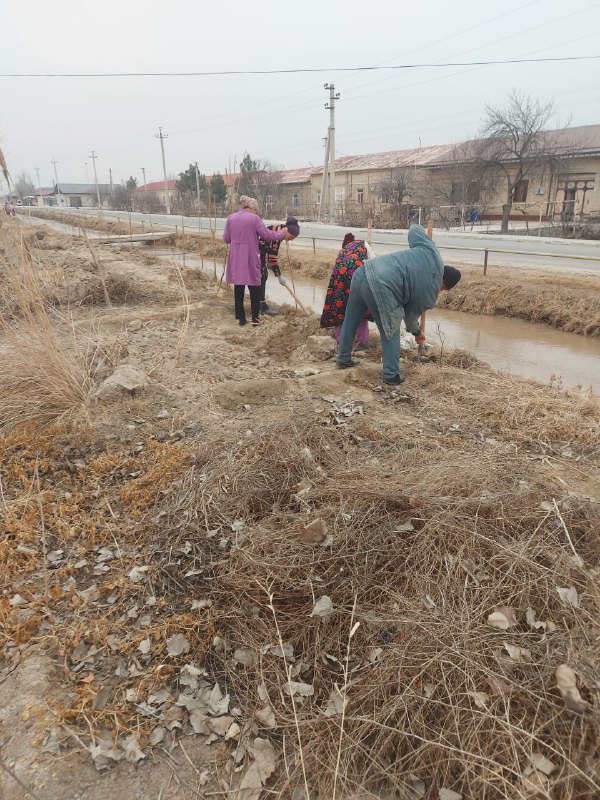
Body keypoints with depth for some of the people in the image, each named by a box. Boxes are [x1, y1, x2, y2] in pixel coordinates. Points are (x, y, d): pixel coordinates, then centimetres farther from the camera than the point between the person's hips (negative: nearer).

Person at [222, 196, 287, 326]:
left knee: (238, 288, 10)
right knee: (254, 288, 9)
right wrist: (281, 233, 9)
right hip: (250, 258, -4)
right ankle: (255, 318, 12)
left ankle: (241, 318, 14)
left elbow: (226, 238, 9)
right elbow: (267, 235, -7)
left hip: (235, 259, 4)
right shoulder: (254, 218, -8)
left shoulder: (231, 218, 5)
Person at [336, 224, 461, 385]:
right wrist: (417, 333, 38)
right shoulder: (430, 293, 5)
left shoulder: (430, 251, 15)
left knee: (350, 322, 22)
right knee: (390, 333, 12)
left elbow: (414, 229, 28)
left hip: (363, 272, 8)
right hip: (380, 289, -8)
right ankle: (392, 375, 21)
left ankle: (344, 358, 40)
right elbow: (411, 315, 18)